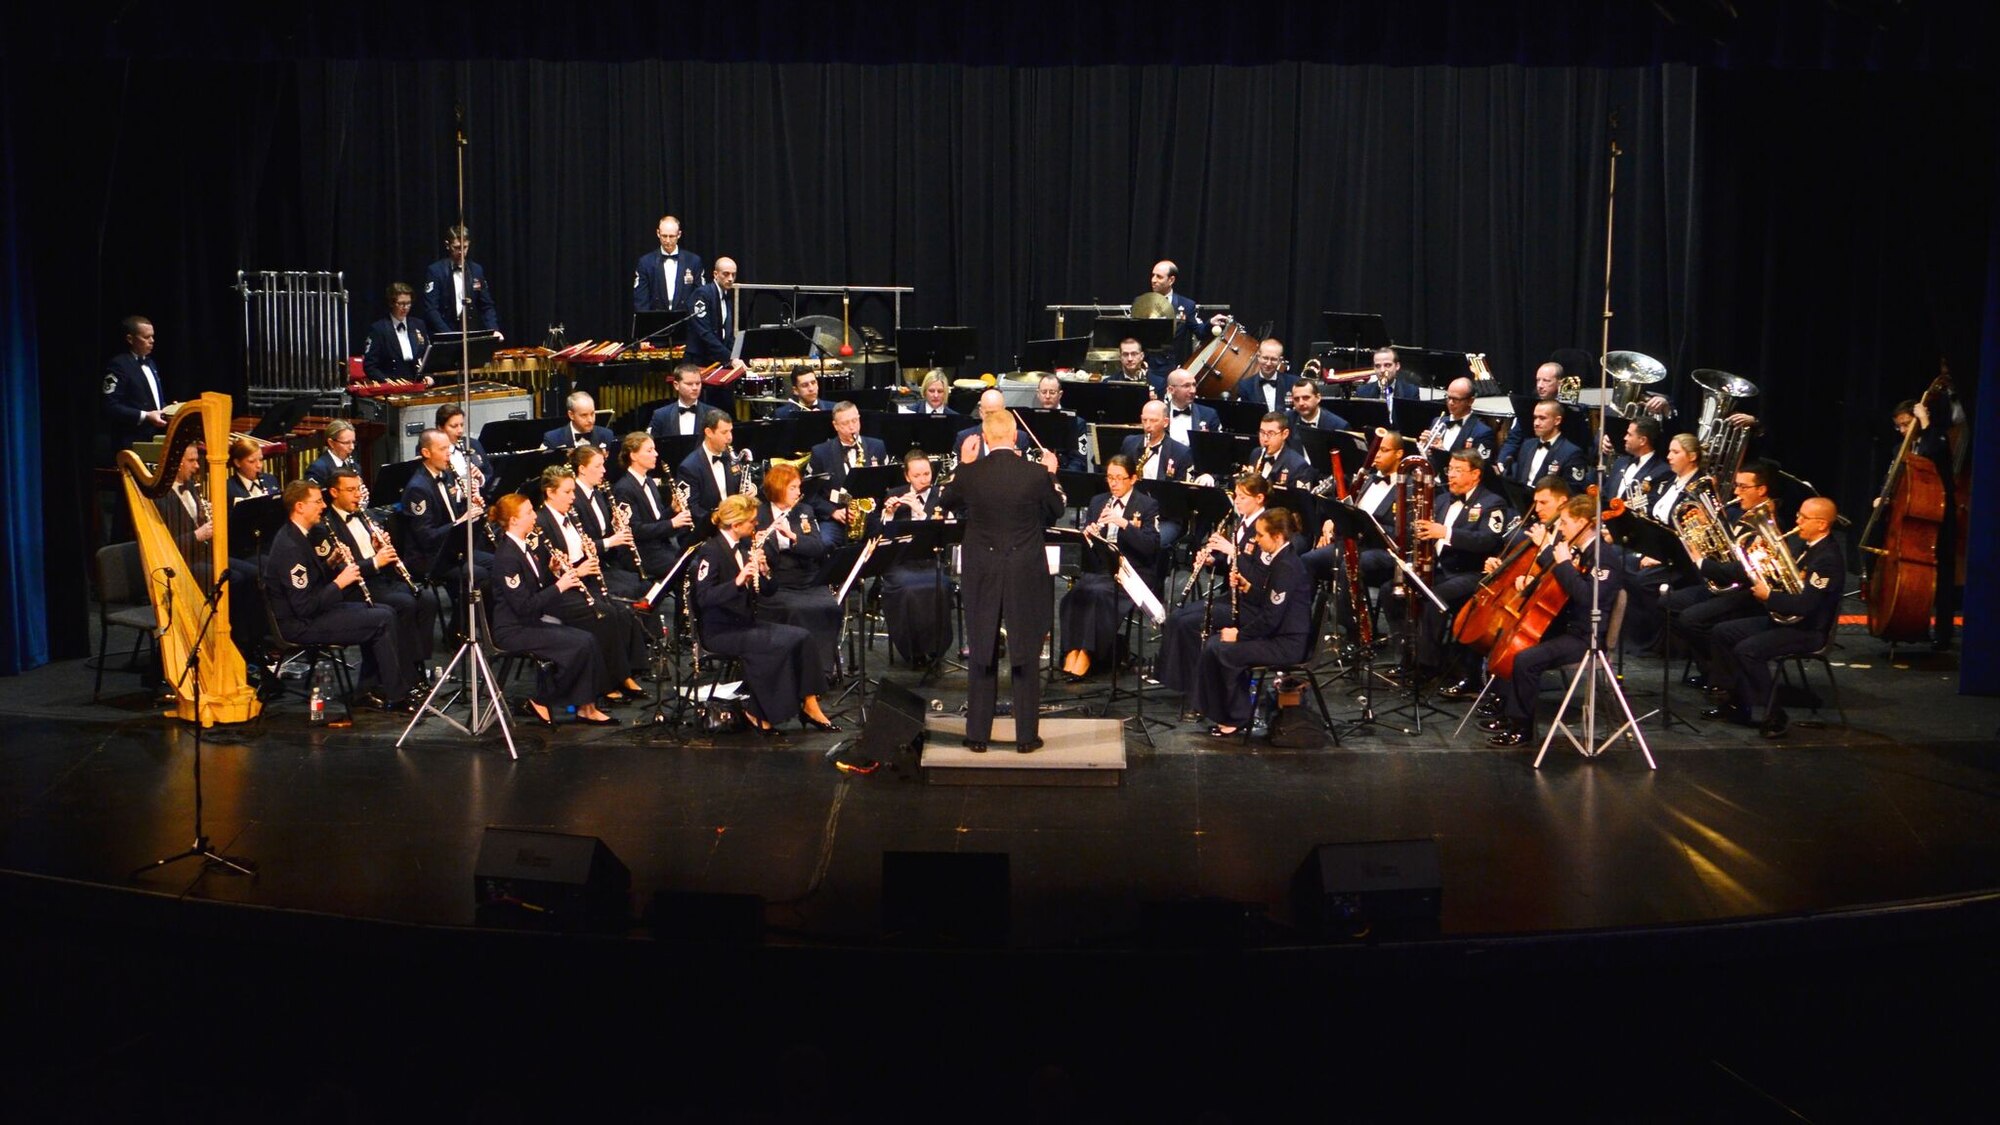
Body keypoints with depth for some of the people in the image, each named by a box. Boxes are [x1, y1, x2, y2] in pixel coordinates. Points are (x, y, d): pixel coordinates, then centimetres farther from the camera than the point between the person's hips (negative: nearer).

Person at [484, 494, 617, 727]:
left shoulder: (525, 548, 10)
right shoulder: (507, 556, -19)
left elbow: (538, 589, 16)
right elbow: (524, 606, -23)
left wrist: (556, 573, -2)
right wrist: (559, 587, -18)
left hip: (532, 622, 9)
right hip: (513, 630, -9)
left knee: (588, 639, -6)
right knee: (580, 644, -20)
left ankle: (586, 708, -4)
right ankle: (541, 702, -6)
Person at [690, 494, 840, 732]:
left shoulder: (745, 546, 11)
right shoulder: (711, 551, -12)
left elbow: (766, 592, 13)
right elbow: (703, 597, -23)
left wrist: (764, 571, -7)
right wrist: (738, 581, -33)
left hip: (746, 622, 8)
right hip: (719, 631, -8)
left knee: (802, 637, -11)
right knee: (779, 644, -27)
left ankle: (809, 706, -9)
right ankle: (756, 712, -13)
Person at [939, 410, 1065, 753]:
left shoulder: (968, 474, -9)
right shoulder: (1037, 474, -11)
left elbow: (948, 503, 11)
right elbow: (1056, 512, 5)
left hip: (982, 577, 1)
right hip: (1026, 577, -1)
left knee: (981, 656, 11)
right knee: (1026, 656, 8)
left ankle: (978, 734, 15)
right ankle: (1026, 735, 12)